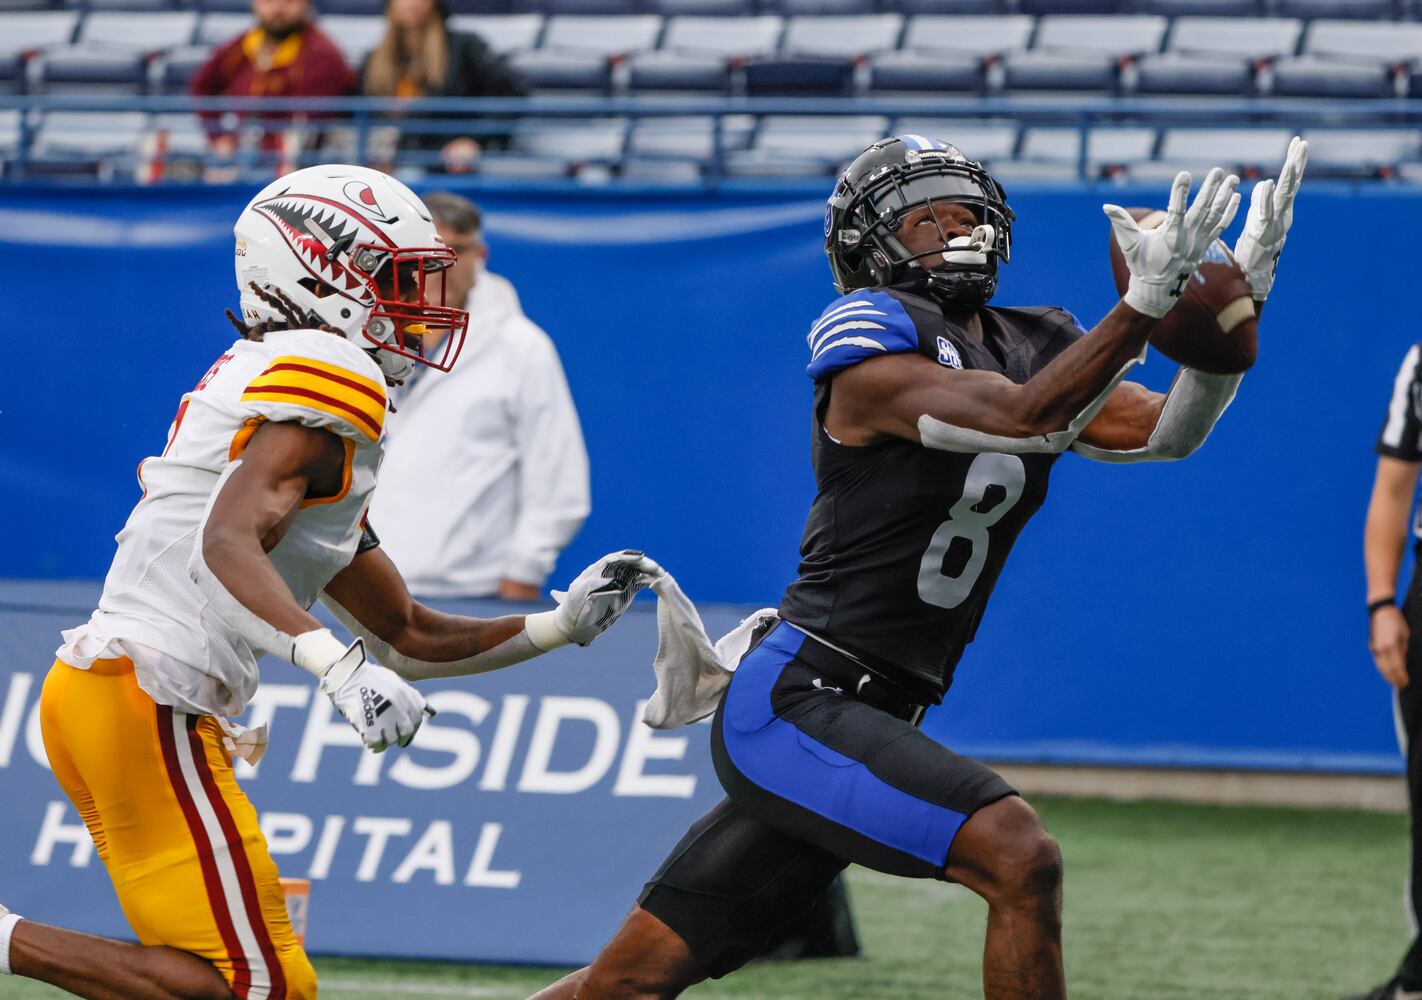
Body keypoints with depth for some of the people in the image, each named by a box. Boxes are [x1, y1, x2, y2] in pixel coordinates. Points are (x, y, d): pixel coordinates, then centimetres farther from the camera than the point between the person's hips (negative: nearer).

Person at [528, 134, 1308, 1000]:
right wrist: (1145, 304, -32)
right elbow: (1026, 419, -24)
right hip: (792, 704, -8)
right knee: (1021, 861, -20)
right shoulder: (875, 352, -10)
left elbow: (1168, 430, 3)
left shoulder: (1031, 349, 13)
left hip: (867, 721, 8)